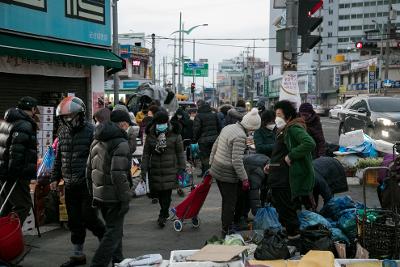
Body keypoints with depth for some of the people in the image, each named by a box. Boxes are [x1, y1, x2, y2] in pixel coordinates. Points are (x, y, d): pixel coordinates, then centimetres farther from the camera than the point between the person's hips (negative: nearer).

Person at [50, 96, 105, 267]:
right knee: (74, 221, 12)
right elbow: (58, 158, 19)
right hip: (70, 185, 7)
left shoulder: (90, 131, -11)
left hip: (88, 184, -6)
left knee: (89, 218, -4)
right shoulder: (63, 133, 10)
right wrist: (55, 178, 16)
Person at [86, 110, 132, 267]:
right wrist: (125, 199, -17)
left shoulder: (97, 141, 12)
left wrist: (93, 194, 22)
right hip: (113, 197, -9)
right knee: (114, 232, -1)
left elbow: (89, 170, 16)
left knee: (114, 229, 22)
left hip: (99, 194, 9)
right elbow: (119, 175, -23)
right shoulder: (120, 143, -16)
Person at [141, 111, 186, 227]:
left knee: (167, 192, -7)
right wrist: (144, 170, 3)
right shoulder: (150, 135, 5)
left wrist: (182, 168, 0)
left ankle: (163, 216, 0)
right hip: (155, 169, 3)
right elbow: (146, 153, 8)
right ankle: (165, 212, 28)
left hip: (170, 169, -3)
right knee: (158, 192, 8)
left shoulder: (175, 134, -1)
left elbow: (180, 152, 3)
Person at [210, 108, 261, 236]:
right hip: (228, 174, -9)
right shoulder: (240, 136, -22)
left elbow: (215, 146, 14)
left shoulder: (228, 127, 6)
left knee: (226, 200, 22)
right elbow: (237, 161, -25)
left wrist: (211, 163, 23)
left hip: (216, 169, 9)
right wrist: (245, 179, -17)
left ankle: (226, 224, 35)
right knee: (230, 202, 5)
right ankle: (227, 230, 14)